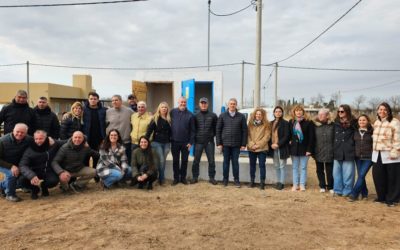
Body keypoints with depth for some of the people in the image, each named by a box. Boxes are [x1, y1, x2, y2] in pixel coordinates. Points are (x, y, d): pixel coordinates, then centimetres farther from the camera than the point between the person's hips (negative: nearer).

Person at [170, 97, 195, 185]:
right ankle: (176, 178, 19)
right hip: (174, 141, 1)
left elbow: (192, 130, -1)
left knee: (184, 160, 8)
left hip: (185, 142, 0)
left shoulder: (190, 115, -1)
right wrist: (169, 138, -3)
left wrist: (191, 142, -7)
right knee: (175, 160, 9)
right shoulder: (172, 112, 1)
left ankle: (183, 177, 21)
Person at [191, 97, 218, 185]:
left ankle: (211, 177, 15)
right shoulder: (196, 116, 6)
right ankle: (195, 177, 16)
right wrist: (195, 137, 4)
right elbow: (193, 128, 11)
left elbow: (216, 127, 7)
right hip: (198, 142, 1)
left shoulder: (213, 115, 3)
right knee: (196, 160, 5)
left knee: (211, 161, 4)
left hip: (210, 142, 0)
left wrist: (213, 135, 1)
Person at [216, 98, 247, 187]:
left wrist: (243, 144, -4)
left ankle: (236, 179, 15)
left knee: (235, 162, 5)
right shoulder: (222, 116, 3)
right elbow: (218, 130, 2)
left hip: (236, 144, 0)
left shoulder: (241, 116, 2)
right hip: (225, 143, 0)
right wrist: (219, 143, -4)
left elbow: (244, 131, 1)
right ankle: (225, 179, 18)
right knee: (226, 161, 8)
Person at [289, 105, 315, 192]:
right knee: (295, 167, 9)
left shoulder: (308, 122, -6)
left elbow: (311, 137, -8)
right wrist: (290, 141, -1)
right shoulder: (291, 122, 5)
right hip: (294, 148, 3)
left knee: (303, 167, 5)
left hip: (304, 148, -3)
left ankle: (302, 185, 13)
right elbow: (289, 134, 16)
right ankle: (295, 184, 16)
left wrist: (309, 149, -13)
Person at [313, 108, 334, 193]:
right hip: (318, 152, 2)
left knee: (330, 171, 7)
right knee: (320, 170, 12)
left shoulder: (332, 125, -4)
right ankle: (322, 186, 26)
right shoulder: (315, 125, 0)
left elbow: (335, 138, -1)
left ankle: (330, 187, 22)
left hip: (329, 152, -2)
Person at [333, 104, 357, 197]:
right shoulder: (336, 122, 10)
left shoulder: (353, 122, -3)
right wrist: (333, 148, 9)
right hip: (337, 151, 4)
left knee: (347, 173, 2)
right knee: (337, 172, 9)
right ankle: (338, 190, 20)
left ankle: (347, 191, 13)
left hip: (348, 152, -4)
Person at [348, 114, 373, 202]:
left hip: (368, 158, -4)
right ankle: (364, 194, 22)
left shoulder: (371, 131, -6)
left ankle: (354, 194, -3)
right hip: (358, 157, 4)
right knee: (360, 176, 8)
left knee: (361, 175, -9)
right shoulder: (355, 131, 5)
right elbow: (353, 143, 14)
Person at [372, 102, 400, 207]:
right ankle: (381, 197, 23)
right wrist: (373, 150, 20)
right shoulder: (376, 122, 15)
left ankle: (392, 199, 13)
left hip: (389, 154, -6)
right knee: (378, 176, 9)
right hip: (377, 154, 7)